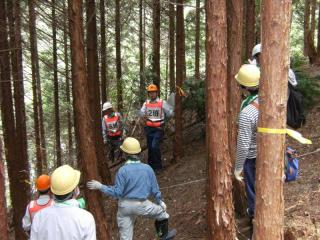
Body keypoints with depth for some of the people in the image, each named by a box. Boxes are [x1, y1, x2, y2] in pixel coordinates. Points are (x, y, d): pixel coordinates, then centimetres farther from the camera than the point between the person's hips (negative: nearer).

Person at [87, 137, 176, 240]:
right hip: (141, 205, 0)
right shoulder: (147, 169, -7)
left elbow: (117, 192, -14)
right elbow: (154, 189, 2)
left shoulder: (122, 170, -16)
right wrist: (160, 202, 18)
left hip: (124, 205, 0)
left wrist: (100, 186, -7)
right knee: (161, 211, 26)